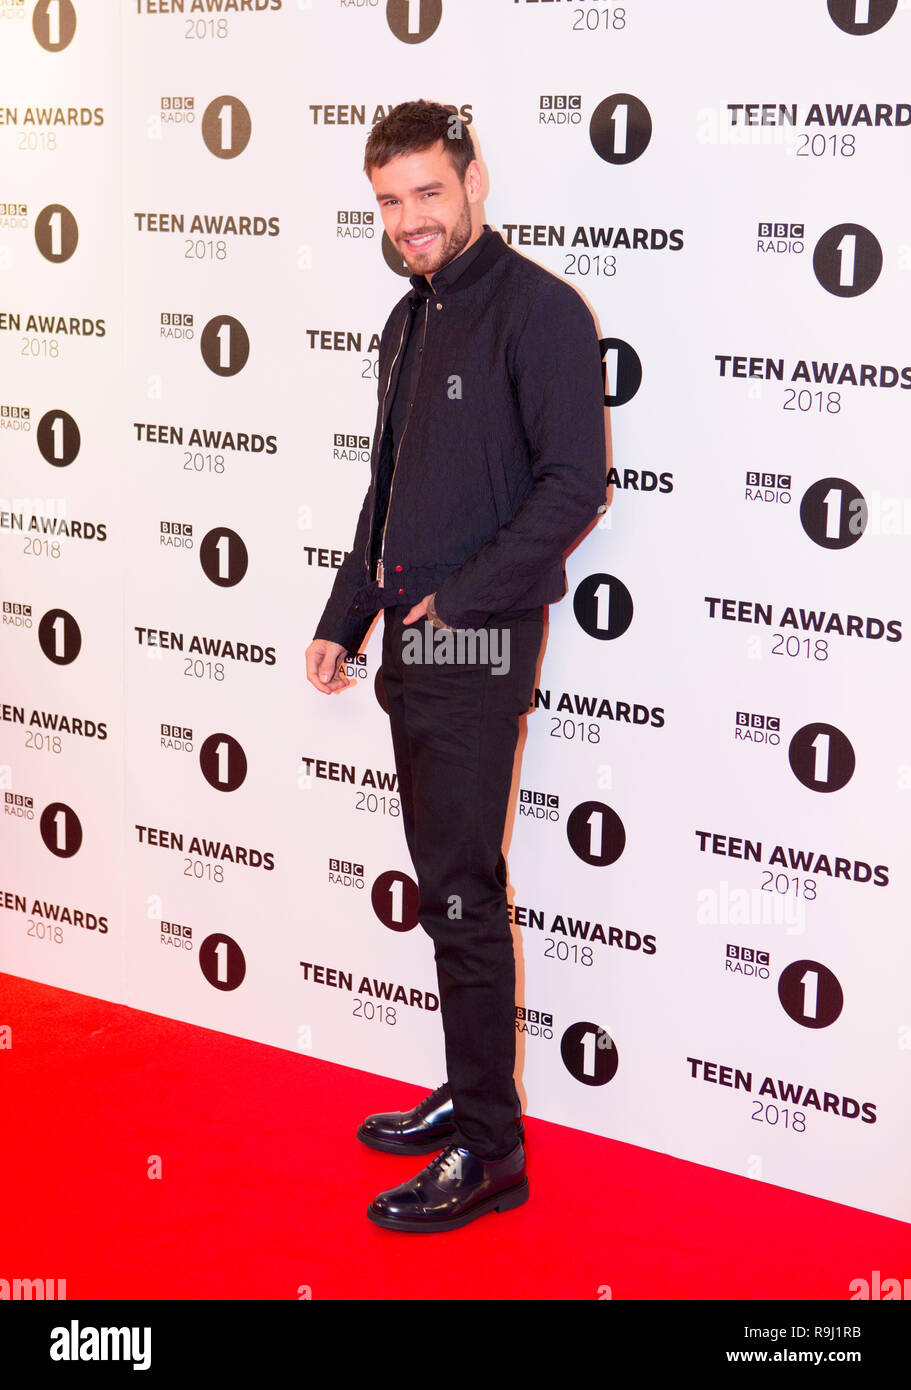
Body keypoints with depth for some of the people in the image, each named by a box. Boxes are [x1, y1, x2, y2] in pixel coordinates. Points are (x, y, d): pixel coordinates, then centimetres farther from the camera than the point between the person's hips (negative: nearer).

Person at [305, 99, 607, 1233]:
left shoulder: (537, 309, -10)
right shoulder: (410, 320, 16)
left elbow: (576, 485, -16)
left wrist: (461, 596, -16)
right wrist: (343, 620, 16)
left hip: (477, 640, -8)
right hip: (413, 639, 8)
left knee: (458, 893, -7)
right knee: (450, 881, 14)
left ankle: (488, 1153, 1)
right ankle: (472, 1096, 26)